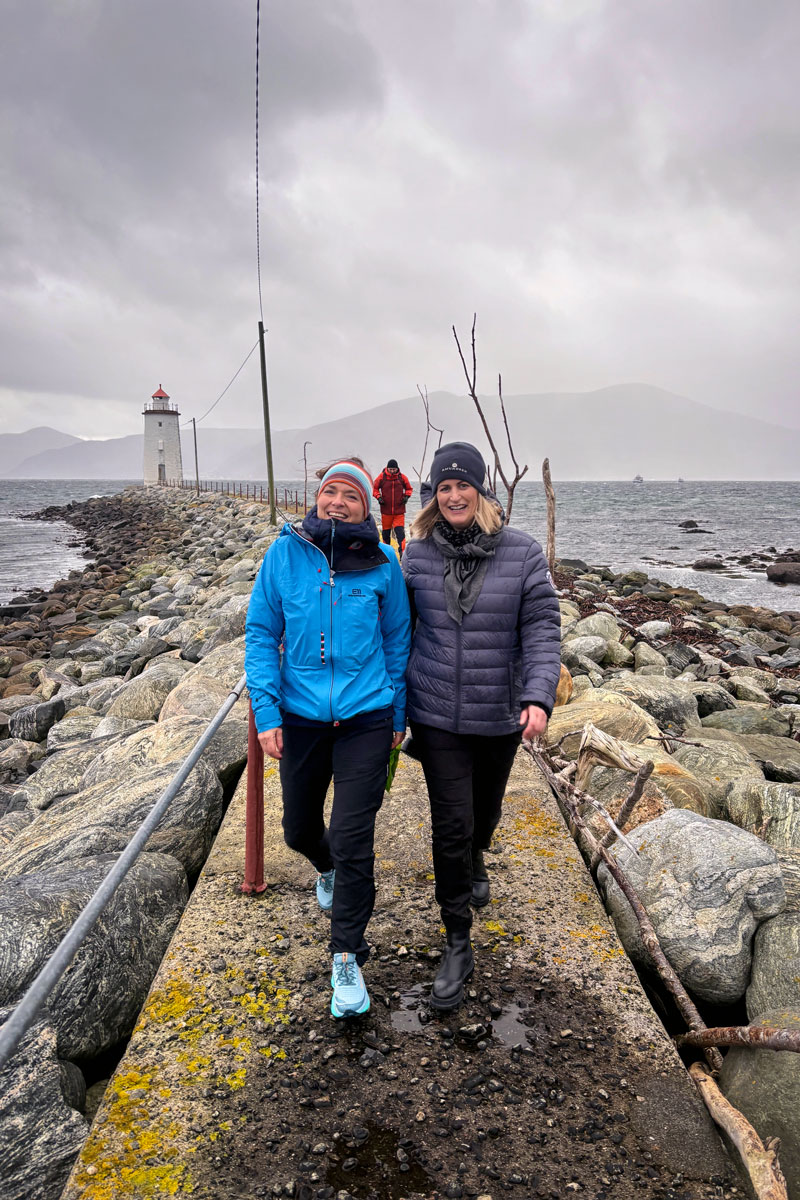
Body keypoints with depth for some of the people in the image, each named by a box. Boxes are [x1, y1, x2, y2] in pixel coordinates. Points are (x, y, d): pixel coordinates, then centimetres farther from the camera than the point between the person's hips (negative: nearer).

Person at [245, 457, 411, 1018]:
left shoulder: (382, 563, -4)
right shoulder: (284, 554, -4)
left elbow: (397, 641, 5)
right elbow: (261, 635, 0)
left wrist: (398, 714, 7)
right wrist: (266, 713, -6)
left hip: (366, 719, -2)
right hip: (300, 717, 2)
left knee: (353, 841, -3)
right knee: (300, 829, 18)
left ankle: (347, 959, 15)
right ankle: (327, 869, 55)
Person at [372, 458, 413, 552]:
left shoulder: (402, 477, 0)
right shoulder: (382, 476, -2)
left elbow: (409, 488, 15)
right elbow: (374, 488, 10)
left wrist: (406, 496, -2)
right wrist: (378, 497, -5)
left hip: (399, 510, -1)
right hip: (386, 510, 1)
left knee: (400, 531, -11)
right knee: (385, 531, 11)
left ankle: (402, 551, -12)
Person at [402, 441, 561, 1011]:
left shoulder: (523, 553, -9)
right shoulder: (418, 553, -4)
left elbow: (543, 630, -11)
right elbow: (401, 626, 5)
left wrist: (539, 697, -26)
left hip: (500, 714, 1)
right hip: (437, 714, 0)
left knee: (486, 810, 23)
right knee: (451, 825, -2)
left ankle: (476, 862, 59)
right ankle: (458, 944, 14)